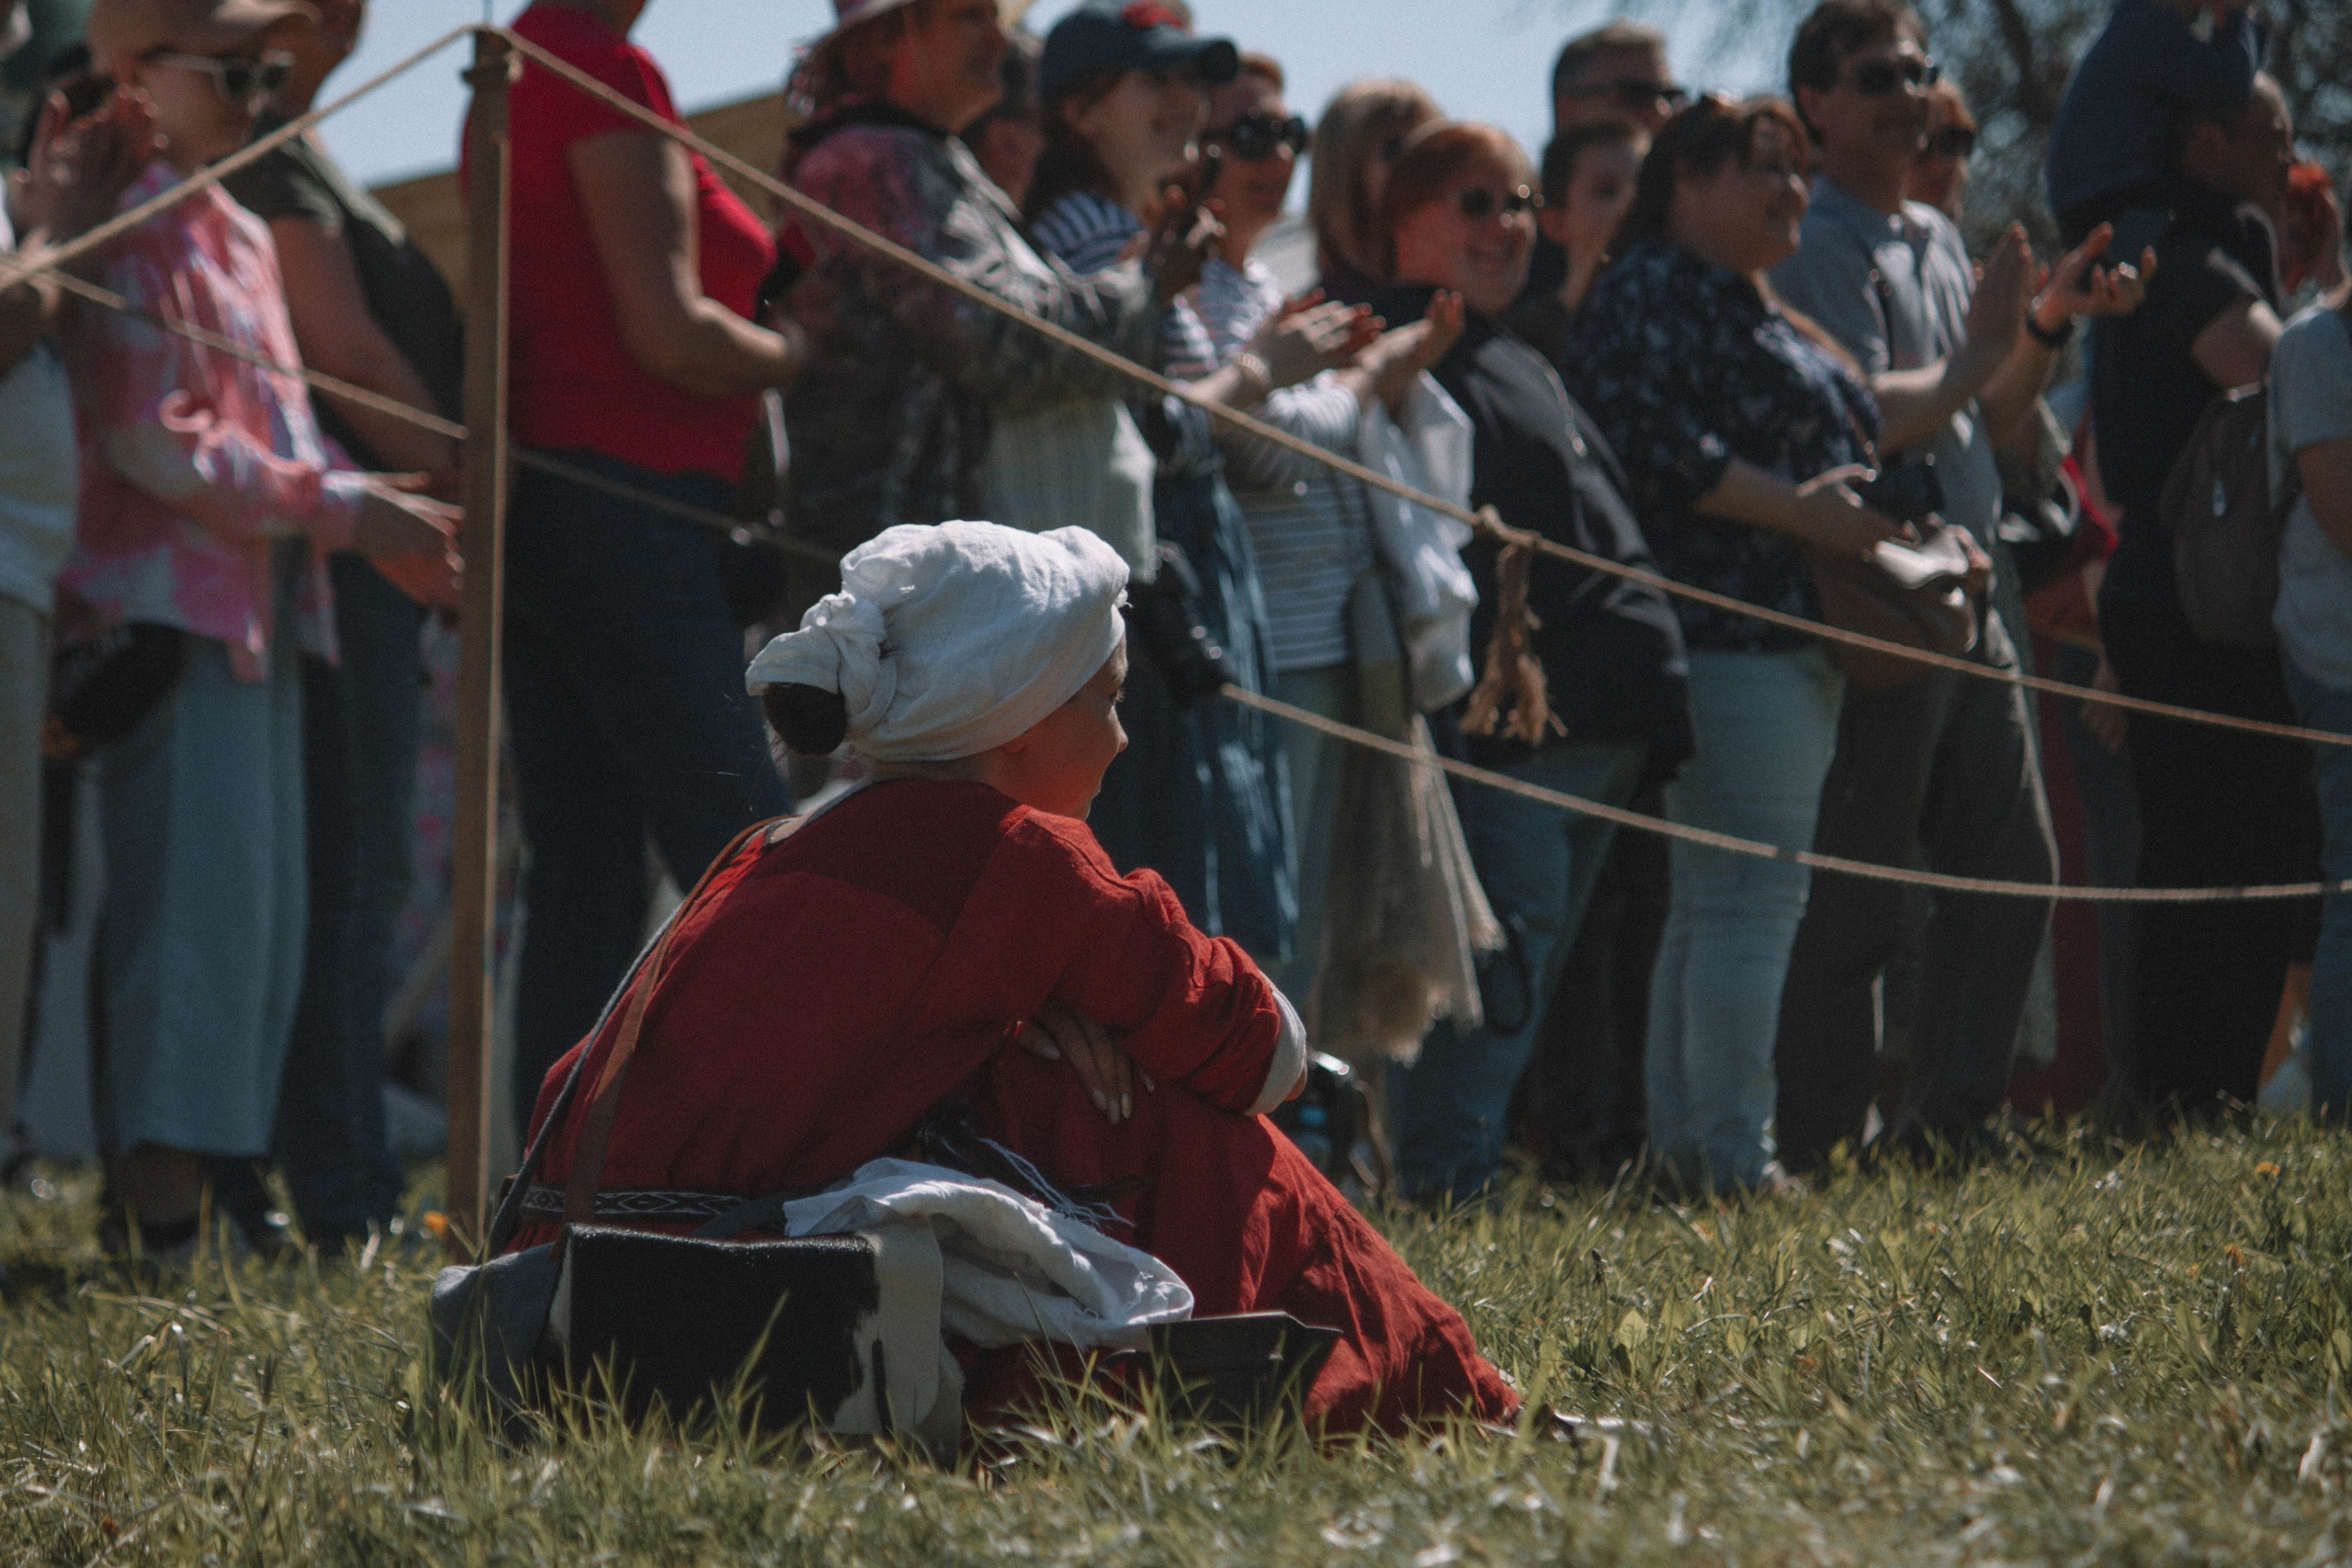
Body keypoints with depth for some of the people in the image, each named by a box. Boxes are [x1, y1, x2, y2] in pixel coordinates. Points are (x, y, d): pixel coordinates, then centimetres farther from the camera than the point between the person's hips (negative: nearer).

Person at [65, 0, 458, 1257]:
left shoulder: (239, 236, 20)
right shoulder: (129, 230, -10)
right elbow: (153, 444, -16)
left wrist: (372, 516, 11)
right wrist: (340, 507, -15)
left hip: (259, 608, 10)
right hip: (169, 603, -10)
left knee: (263, 909, 7)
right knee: (193, 894, -13)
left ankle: (207, 1180, 9)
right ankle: (163, 1206, -14)